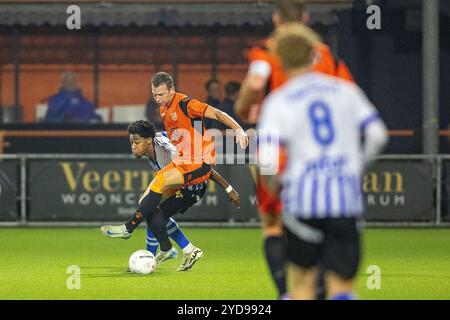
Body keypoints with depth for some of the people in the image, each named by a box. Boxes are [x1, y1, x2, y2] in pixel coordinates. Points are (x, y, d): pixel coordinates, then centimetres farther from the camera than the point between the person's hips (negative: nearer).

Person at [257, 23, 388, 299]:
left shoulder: (278, 101, 1)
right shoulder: (346, 90, 8)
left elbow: (267, 160, -9)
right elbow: (377, 135, 5)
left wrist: (274, 183, 12)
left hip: (302, 197, -1)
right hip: (346, 200, 1)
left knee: (303, 280, 15)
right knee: (341, 284, -1)